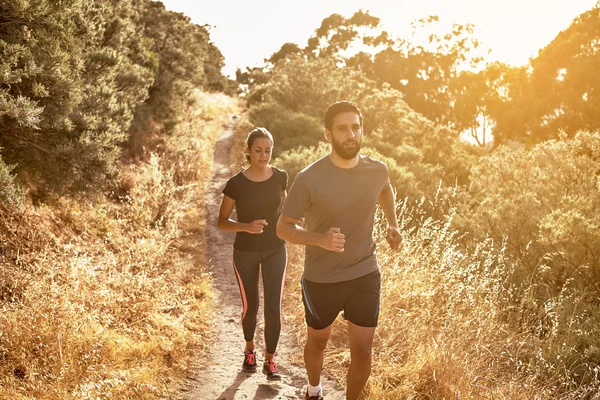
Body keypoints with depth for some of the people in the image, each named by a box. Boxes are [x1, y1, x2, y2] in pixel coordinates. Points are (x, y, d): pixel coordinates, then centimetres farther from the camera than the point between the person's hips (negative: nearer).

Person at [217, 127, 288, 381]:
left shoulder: (280, 177, -5)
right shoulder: (236, 184, -14)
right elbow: (222, 221, -7)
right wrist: (246, 226, -25)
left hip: (275, 250, 2)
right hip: (245, 253, -1)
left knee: (273, 307, -4)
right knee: (250, 306, 12)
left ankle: (270, 361, 12)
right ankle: (249, 350, 38)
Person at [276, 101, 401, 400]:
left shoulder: (377, 170, -8)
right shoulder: (309, 179, -21)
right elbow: (283, 228, -13)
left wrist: (392, 223, 5)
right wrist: (319, 238, -30)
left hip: (365, 276, 2)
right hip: (321, 280, -2)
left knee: (362, 351, 4)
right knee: (317, 342, 21)